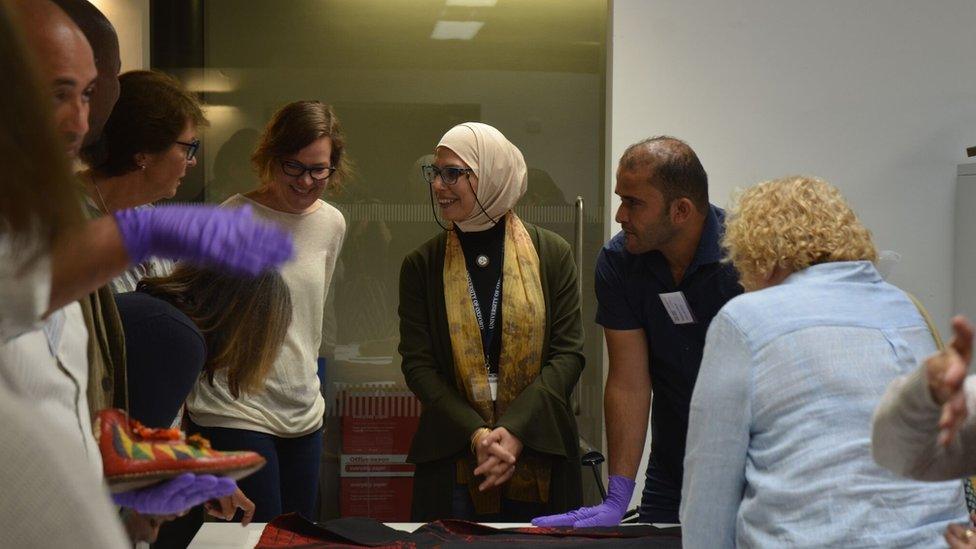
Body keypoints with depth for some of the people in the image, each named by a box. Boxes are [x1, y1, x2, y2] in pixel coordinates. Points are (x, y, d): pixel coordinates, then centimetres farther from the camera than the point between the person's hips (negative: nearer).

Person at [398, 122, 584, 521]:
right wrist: (475, 435, -15)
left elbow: (568, 353, -3)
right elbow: (417, 364, -1)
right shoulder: (421, 265, 3)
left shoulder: (552, 254, 0)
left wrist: (515, 430, -15)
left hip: (541, 461, 0)